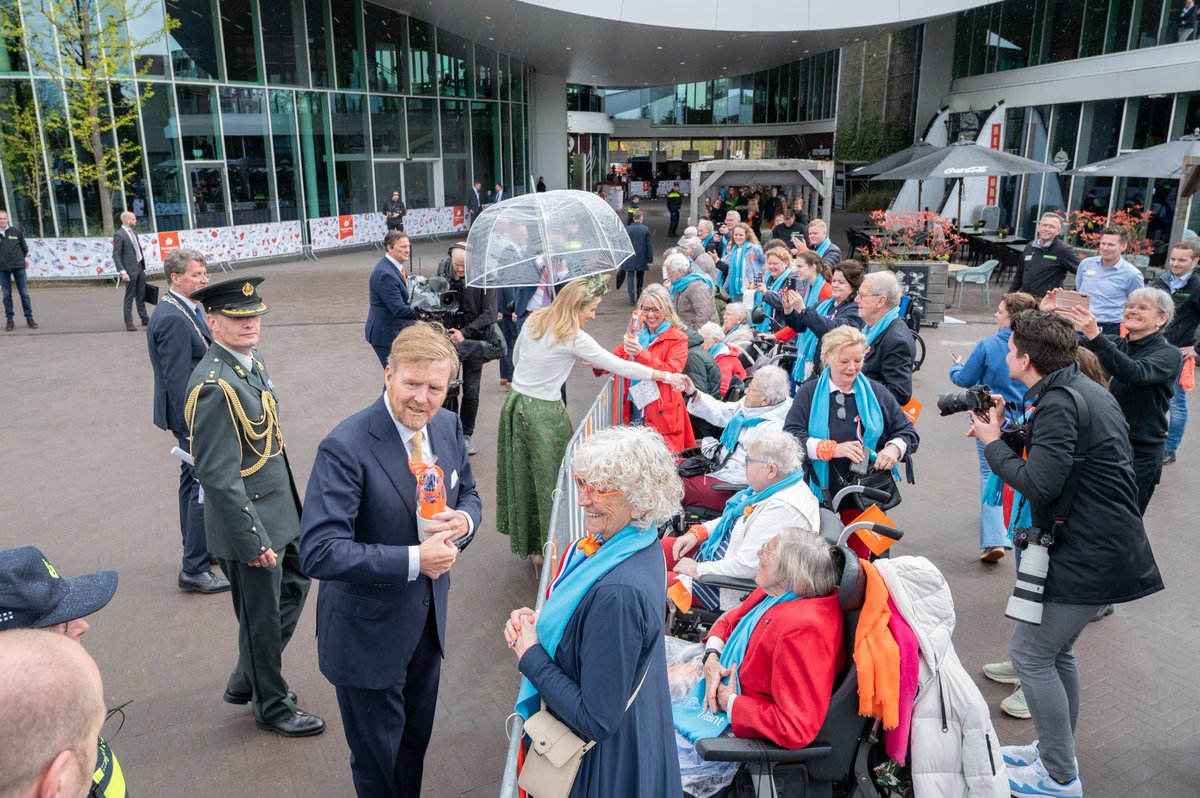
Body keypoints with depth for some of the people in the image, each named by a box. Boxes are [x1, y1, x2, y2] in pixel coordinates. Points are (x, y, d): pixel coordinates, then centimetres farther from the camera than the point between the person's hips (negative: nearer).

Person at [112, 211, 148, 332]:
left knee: (141, 295, 14)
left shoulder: (133, 233, 13)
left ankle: (144, 318, 23)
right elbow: (116, 255, -15)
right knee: (129, 297, -1)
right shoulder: (119, 235, -12)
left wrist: (143, 265, 12)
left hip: (140, 267, 7)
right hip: (130, 269, -7)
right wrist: (122, 272, -21)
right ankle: (129, 322, 4)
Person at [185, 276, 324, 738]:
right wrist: (254, 541, -22)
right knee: (262, 618, 10)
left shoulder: (251, 362, 3)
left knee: (293, 587, 25)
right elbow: (217, 477, -26)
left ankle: (245, 682, 43)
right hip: (248, 525, -9)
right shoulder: (214, 386, -26)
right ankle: (271, 706, 34)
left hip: (277, 513, 9)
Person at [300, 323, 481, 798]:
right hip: (369, 631, -6)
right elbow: (318, 553, -30)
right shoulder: (345, 448, -26)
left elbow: (468, 494, 9)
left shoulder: (448, 428, -5)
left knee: (415, 743, 27)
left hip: (429, 618, 6)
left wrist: (464, 520, -14)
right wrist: (412, 560, -31)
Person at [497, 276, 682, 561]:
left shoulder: (533, 321, 3)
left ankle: (523, 540, 31)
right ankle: (544, 548, 15)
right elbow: (618, 366, -15)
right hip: (543, 412, -7)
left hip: (515, 402, 8)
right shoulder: (574, 338, -16)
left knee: (520, 474, 17)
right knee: (548, 479, 5)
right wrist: (664, 375, -8)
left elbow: (516, 356, 17)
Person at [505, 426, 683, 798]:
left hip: (605, 764, -8)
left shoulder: (619, 593, -35)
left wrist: (529, 654, -20)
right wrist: (536, 621, -8)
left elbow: (597, 720, -28)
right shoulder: (639, 543, -7)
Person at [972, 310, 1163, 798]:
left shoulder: (1059, 404, -21)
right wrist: (1010, 433, 5)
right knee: (1055, 651, 19)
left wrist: (993, 443, -13)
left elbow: (1040, 484, -27)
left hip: (1087, 556, -10)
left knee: (1029, 652, -1)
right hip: (1101, 545, 10)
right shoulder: (1085, 391, 11)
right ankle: (1056, 753, 33)